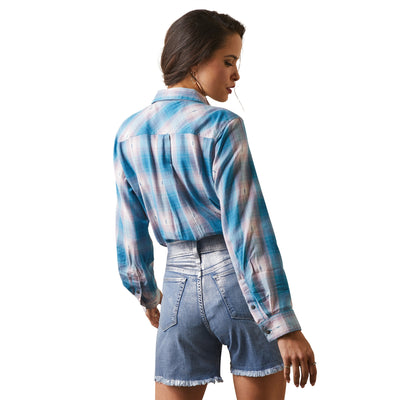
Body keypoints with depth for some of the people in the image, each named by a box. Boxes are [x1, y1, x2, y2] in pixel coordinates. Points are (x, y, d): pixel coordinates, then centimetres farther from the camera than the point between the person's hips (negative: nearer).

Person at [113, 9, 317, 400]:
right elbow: (247, 229, -18)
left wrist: (147, 294, 26)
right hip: (242, 284, -4)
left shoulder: (129, 133, 3)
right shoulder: (221, 126, -14)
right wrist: (286, 325, -17)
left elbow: (130, 231, 10)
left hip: (181, 285, 5)